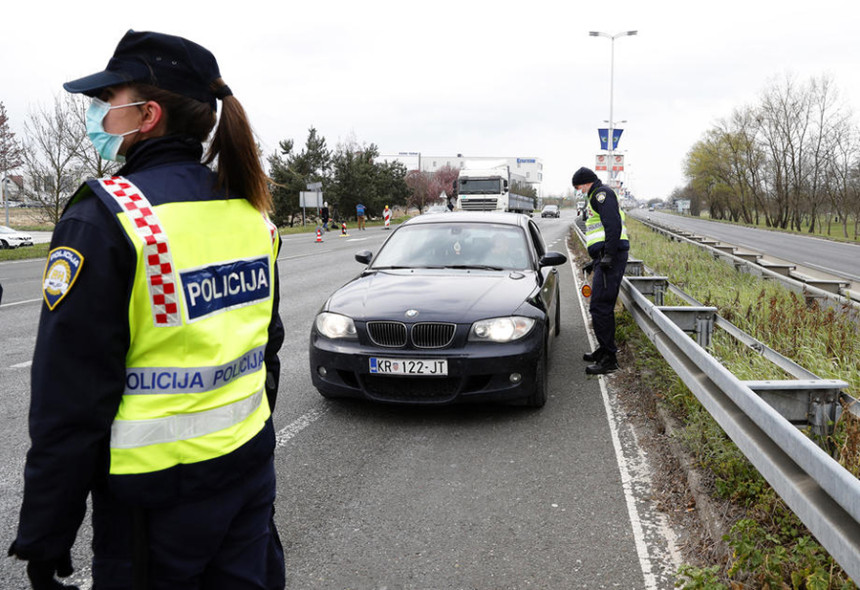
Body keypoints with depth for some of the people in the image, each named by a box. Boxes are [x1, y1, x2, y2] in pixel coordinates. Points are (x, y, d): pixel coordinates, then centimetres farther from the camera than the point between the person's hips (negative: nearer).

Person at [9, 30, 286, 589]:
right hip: (250, 470, 6)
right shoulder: (252, 211, 2)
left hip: (158, 490, -6)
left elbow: (70, 402, -16)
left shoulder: (104, 219, -17)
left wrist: (44, 540, -6)